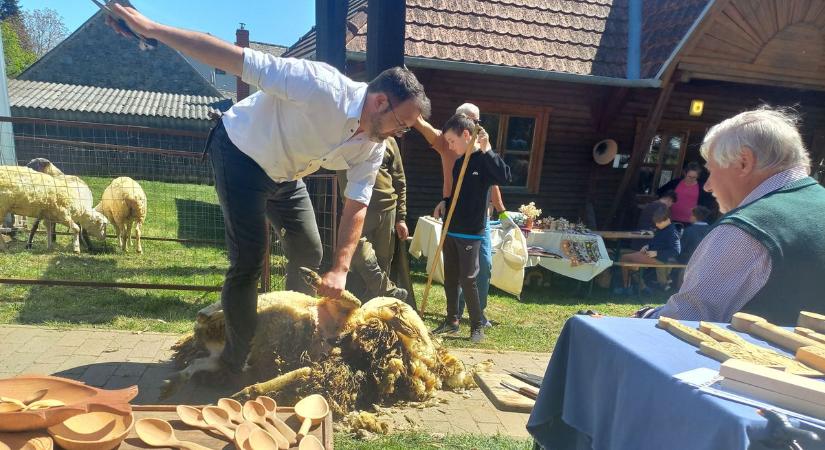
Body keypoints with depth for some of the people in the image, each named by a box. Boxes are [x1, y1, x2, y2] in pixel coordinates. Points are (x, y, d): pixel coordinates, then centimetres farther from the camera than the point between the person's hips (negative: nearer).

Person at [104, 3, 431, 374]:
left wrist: (340, 269, -20)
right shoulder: (322, 87, -34)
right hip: (241, 153, -7)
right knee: (249, 261, -12)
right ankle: (236, 364, 6)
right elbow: (237, 60, -31)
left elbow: (356, 207, -11)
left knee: (309, 252, 11)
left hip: (285, 173, 7)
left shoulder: (373, 147, -12)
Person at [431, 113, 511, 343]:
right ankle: (452, 320, 26)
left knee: (468, 279, -3)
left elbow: (505, 177, -28)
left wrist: (486, 150, -27)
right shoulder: (459, 161, 12)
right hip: (451, 230, 7)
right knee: (450, 277, 13)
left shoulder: (484, 160, -9)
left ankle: (477, 326, 12)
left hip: (471, 233, -7)